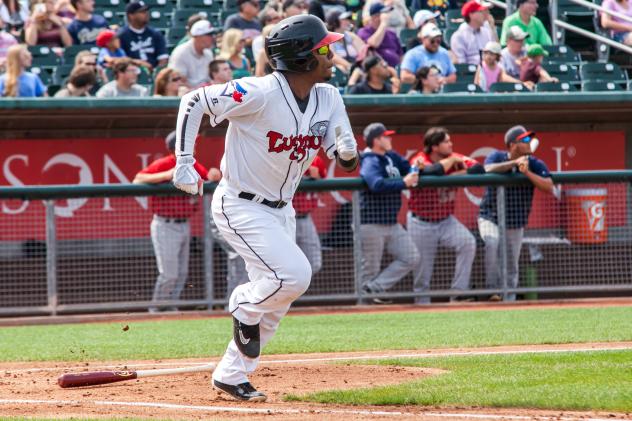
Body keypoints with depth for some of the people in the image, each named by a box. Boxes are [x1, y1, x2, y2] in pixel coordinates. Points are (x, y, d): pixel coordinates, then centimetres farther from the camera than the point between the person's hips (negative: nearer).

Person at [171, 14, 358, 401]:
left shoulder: (328, 98, -3)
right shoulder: (260, 94, -25)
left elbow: (347, 162, 1)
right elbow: (194, 102, -18)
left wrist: (347, 151, -23)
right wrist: (185, 162, -21)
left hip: (280, 210, 8)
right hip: (240, 206, -8)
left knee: (276, 302, 9)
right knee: (294, 275, -23)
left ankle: (230, 377, 23)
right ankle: (245, 307, 7)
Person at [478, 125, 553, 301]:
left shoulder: (535, 164, -4)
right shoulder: (497, 157, -6)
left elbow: (549, 187, -17)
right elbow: (488, 169, -28)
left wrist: (527, 172, -27)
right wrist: (514, 163, -30)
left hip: (516, 223, 3)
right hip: (490, 218, -3)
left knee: (511, 266, 7)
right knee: (492, 243, -31)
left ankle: (509, 299, 23)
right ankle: (493, 290, -25)